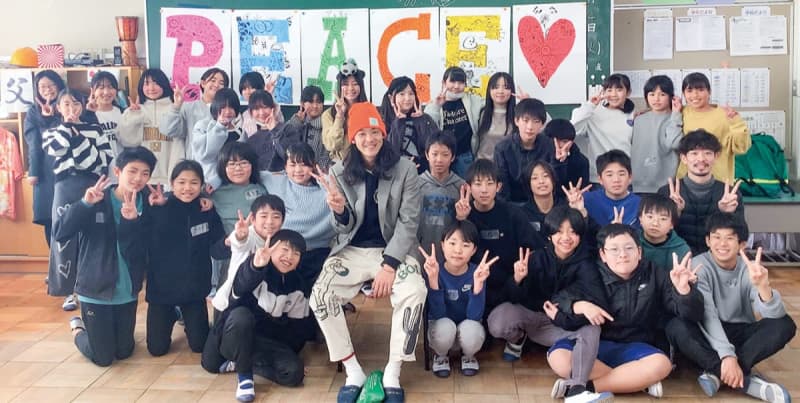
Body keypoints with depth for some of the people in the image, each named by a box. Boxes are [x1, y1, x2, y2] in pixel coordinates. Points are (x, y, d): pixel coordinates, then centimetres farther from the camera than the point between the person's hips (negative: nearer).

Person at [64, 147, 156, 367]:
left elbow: (139, 253, -13)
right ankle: (78, 328, 34)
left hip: (127, 292, 3)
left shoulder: (146, 206, -5)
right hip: (95, 289, -3)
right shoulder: (97, 200, -11)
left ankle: (101, 330, 43)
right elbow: (60, 233, -20)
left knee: (124, 352, 14)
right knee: (103, 357, 5)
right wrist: (85, 204, -30)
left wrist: (131, 221, -29)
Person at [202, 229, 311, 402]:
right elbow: (240, 288, -42)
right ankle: (244, 375, -19)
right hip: (237, 332, -4)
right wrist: (255, 267, -63)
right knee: (241, 315, -38)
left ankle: (238, 362, -6)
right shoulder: (253, 267, -18)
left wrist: (290, 356, -7)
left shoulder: (298, 287, -3)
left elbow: (295, 326, 4)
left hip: (269, 341, 4)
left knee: (294, 372, -21)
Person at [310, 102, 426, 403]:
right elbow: (344, 227, 3)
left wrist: (389, 265, -18)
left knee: (414, 293, -31)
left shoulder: (405, 169, -5)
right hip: (352, 250, 2)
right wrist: (339, 211, -22)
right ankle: (353, 373, -8)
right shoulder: (340, 172, 1)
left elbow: (408, 221, -8)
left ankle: (392, 374, -14)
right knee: (320, 296, -23)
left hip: (393, 249, -2)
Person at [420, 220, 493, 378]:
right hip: (442, 329, -1)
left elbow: (474, 316, -23)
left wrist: (478, 282, -38)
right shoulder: (435, 272, -19)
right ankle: (440, 356, 2)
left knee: (471, 329, -32)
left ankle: (468, 356, 5)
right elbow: (437, 314, -26)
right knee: (445, 326, -34)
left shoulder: (477, 273, -17)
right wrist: (433, 279, -38)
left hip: (468, 328, 1)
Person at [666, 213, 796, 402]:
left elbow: (774, 315, -22)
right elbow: (707, 316, -24)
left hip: (740, 333, 3)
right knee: (676, 327, -33)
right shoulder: (700, 266, -14)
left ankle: (717, 372, -27)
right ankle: (745, 379, -32)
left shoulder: (749, 268, -8)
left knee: (784, 325, -23)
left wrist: (763, 285, -43)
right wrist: (727, 355, -36)